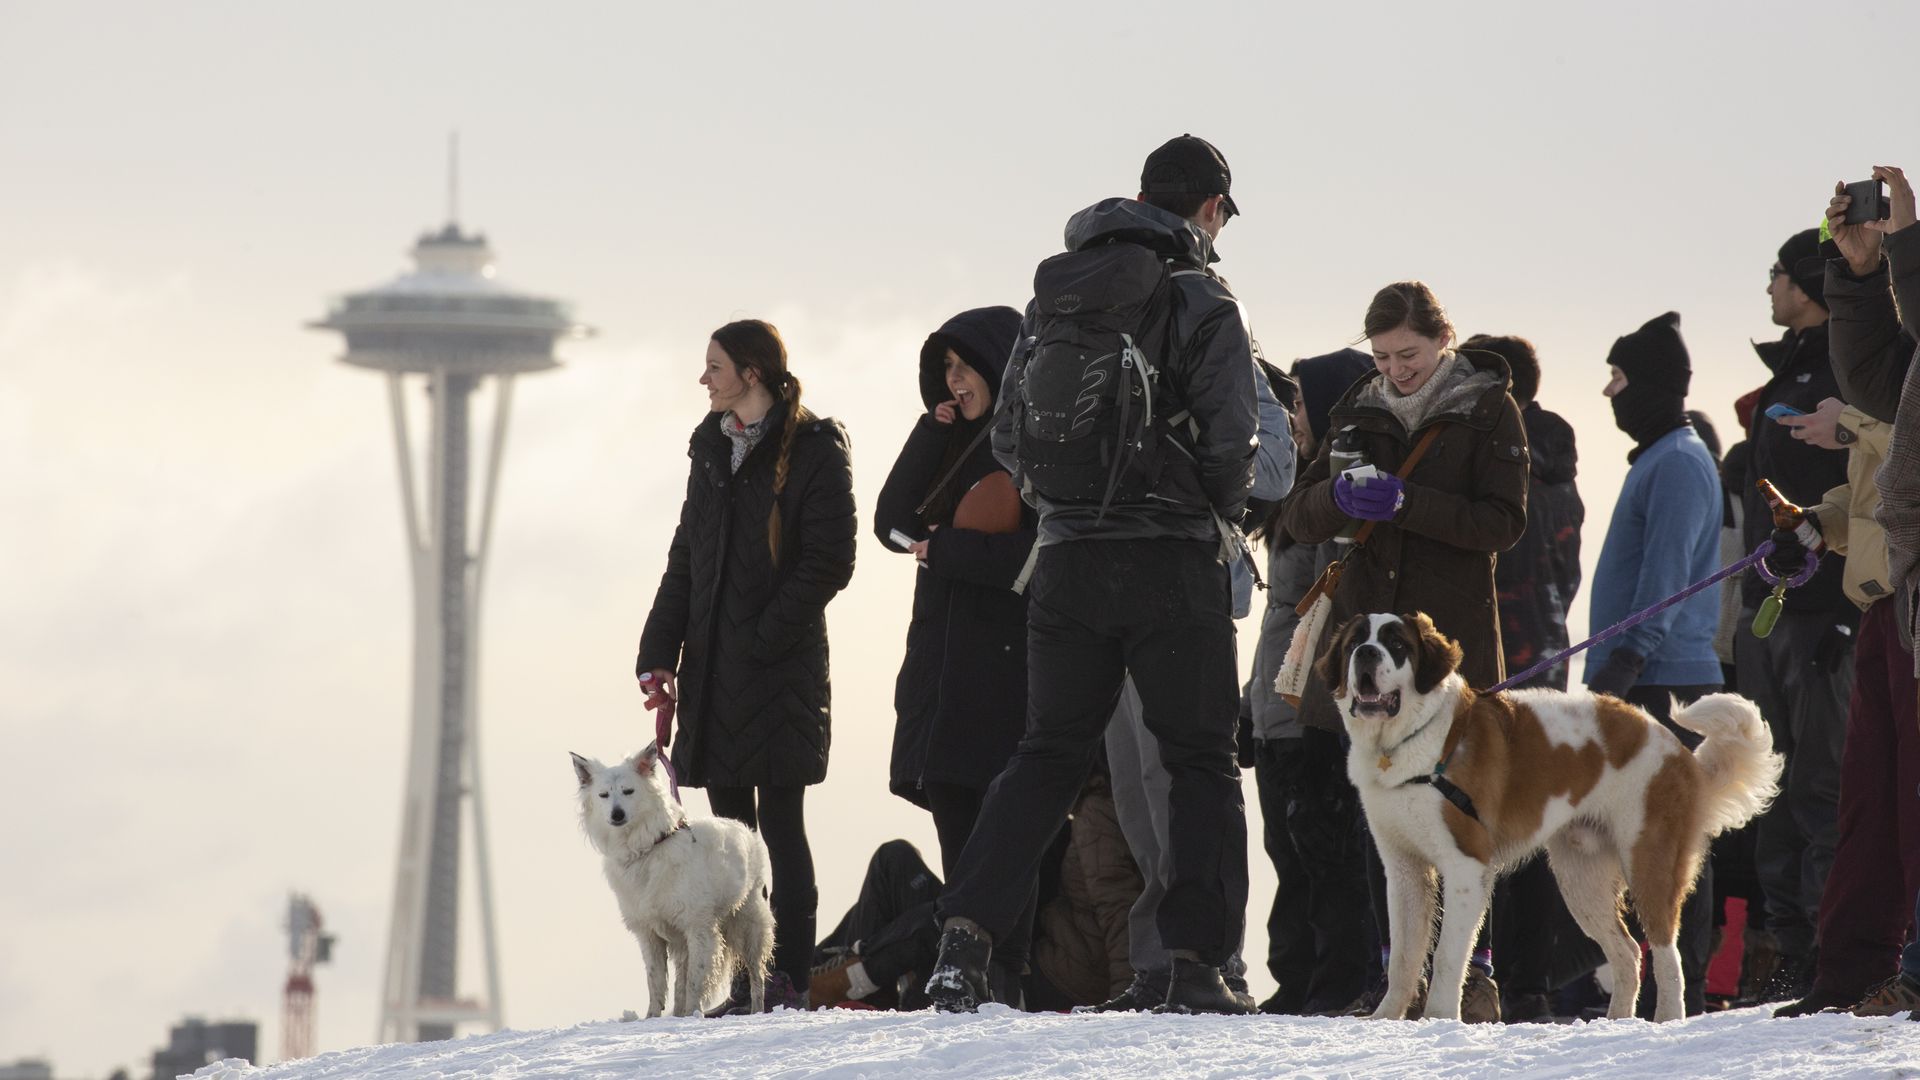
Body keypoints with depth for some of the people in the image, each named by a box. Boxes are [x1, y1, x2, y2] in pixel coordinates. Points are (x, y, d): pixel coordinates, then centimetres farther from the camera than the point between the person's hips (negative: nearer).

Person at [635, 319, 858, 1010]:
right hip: (714, 670, 7)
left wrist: (763, 639, -16)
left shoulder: (813, 450, -5)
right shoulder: (713, 449, 17)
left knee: (780, 824, -8)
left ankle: (788, 979, -8)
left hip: (781, 669, -7)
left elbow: (828, 563, -11)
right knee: (730, 826, 5)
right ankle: (744, 982, 7)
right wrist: (658, 655, 8)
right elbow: (686, 557, 18)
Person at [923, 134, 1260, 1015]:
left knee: (1047, 753, 13)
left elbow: (1008, 437, 9)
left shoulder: (1053, 297, 9)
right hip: (1172, 561, -4)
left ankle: (965, 941, 0)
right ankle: (1196, 965, -1)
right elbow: (1234, 445, -10)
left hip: (1067, 560, 4)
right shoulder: (1202, 303, -7)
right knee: (1200, 761, 6)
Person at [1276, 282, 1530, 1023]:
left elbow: (1502, 523, -8)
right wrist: (1341, 496, -13)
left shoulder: (1487, 410, 1)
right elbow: (1299, 518, 10)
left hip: (1452, 637, -4)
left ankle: (1473, 973, -4)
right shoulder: (1361, 410, 14)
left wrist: (1406, 503, -18)